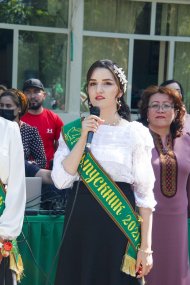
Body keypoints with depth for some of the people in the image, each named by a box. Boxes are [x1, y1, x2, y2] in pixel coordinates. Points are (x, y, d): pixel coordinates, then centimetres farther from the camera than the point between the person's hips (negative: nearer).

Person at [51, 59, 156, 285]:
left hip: (119, 224, -2)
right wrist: (84, 136, -11)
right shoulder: (73, 130, 7)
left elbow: (144, 194, -3)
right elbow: (61, 180, -5)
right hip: (80, 224, 2)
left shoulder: (135, 133, 0)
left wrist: (145, 247, -7)